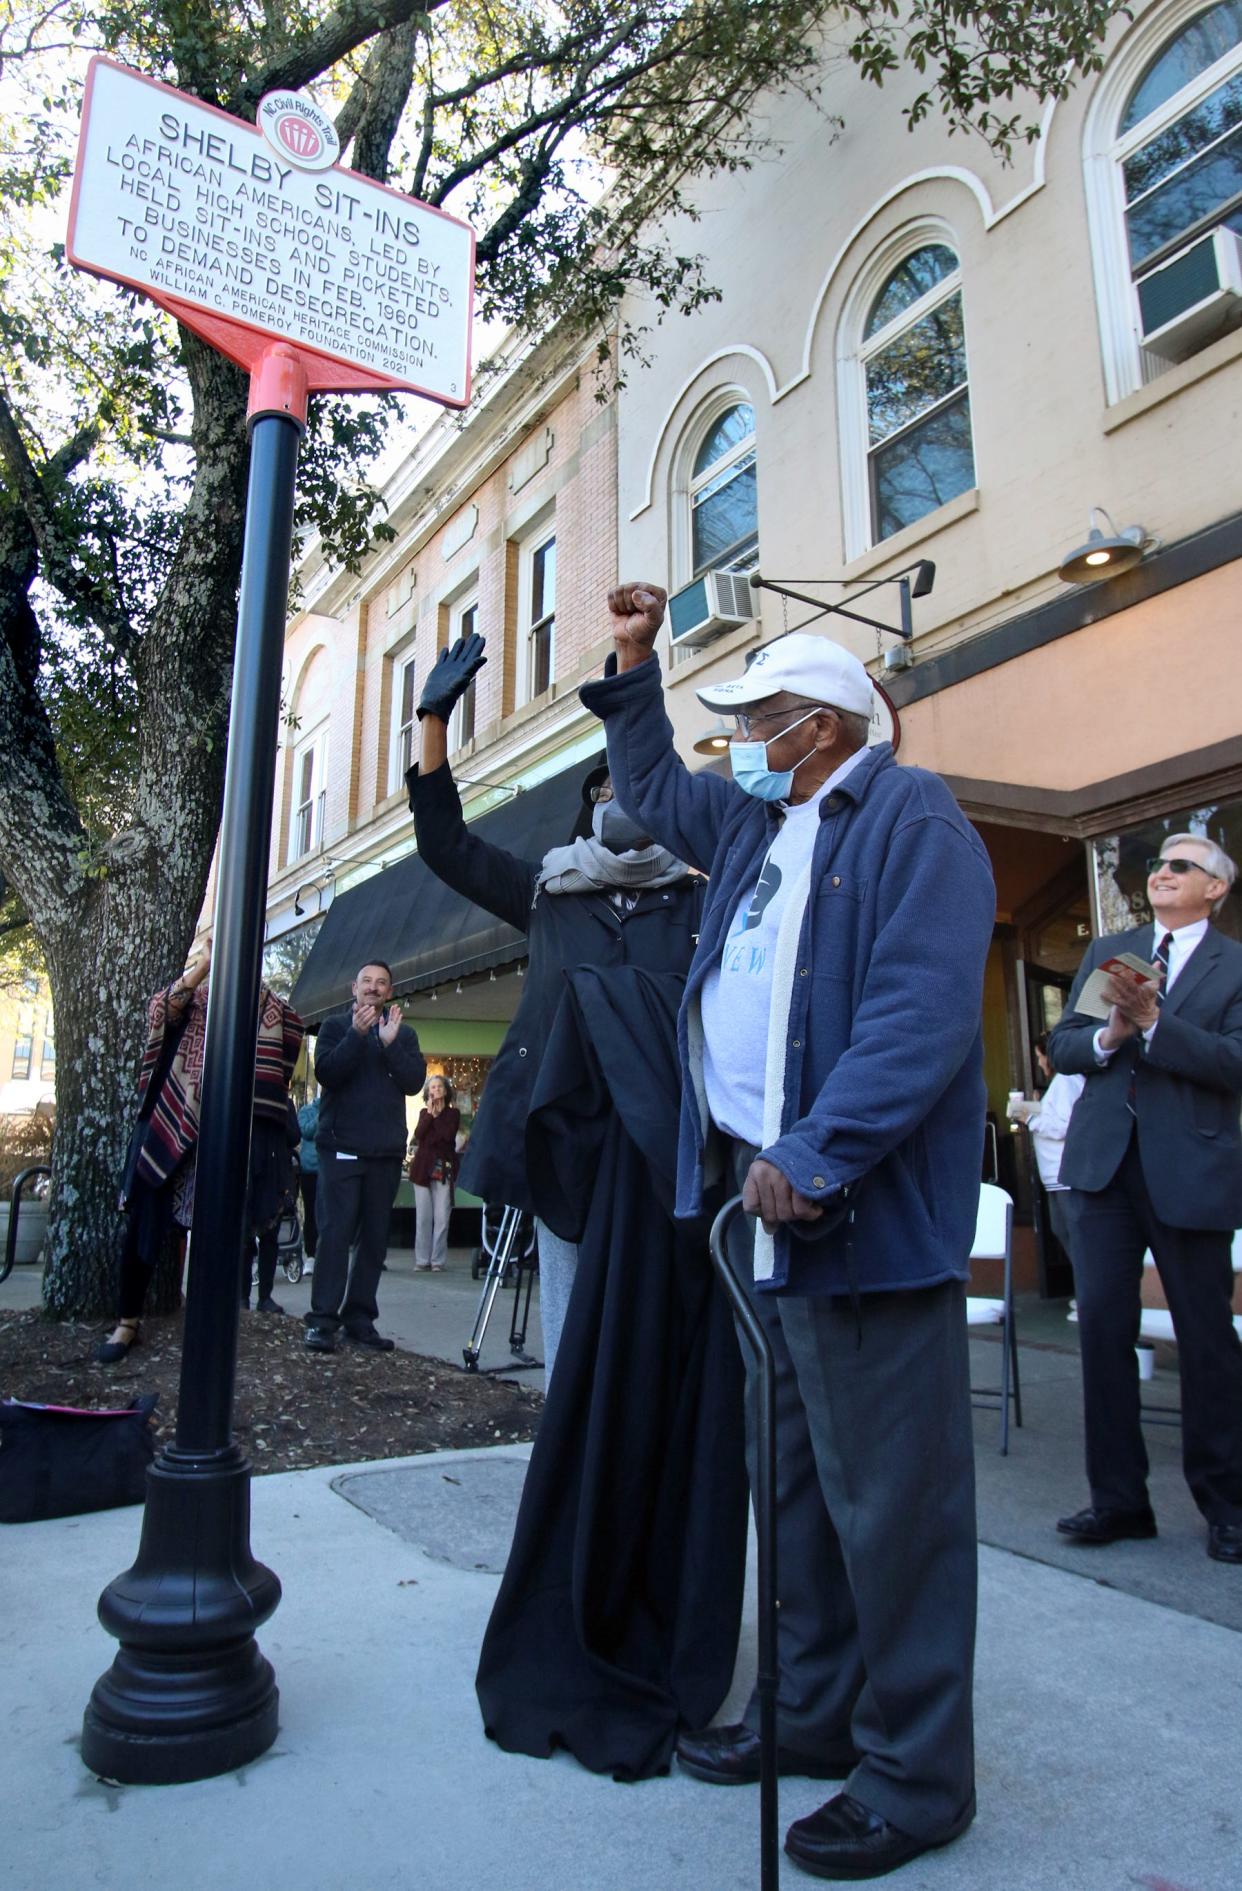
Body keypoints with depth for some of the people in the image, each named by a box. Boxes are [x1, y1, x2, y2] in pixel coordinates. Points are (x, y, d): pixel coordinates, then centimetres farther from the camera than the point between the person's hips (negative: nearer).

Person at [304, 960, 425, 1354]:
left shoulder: (403, 1033, 13)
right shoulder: (335, 1026, 9)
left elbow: (414, 1083, 0)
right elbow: (325, 1072, -8)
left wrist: (390, 1044, -12)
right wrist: (357, 1035, -18)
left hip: (386, 1150, 3)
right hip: (341, 1146, -3)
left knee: (375, 1237, 2)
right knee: (336, 1232, -9)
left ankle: (359, 1318, 8)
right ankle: (322, 1319, -6)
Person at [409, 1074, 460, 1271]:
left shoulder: (453, 1113, 9)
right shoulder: (424, 1112, 17)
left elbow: (448, 1135, -9)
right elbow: (418, 1134, -1)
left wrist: (436, 1116, 0)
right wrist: (430, 1113, -2)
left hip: (444, 1168, -2)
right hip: (423, 1167, 2)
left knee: (441, 1217, -7)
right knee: (423, 1217, -1)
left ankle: (437, 1261, -2)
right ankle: (422, 1260, 4)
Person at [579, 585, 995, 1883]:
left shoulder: (910, 821, -8)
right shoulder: (751, 823, 19)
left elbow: (923, 1011, -21)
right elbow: (650, 788, 37)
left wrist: (814, 1158, -25)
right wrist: (633, 663, 28)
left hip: (863, 1210, -9)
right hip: (756, 1199, 9)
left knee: (889, 1498, 2)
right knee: (792, 1480, 18)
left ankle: (914, 1773, 20)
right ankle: (813, 1713, 35)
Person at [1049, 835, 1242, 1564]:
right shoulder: (1107, 952, 14)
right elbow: (1061, 1045, 10)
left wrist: (1153, 1023, -20)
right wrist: (1108, 1036, -10)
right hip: (1105, 1161, 4)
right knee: (1102, 1324, 3)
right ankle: (1119, 1497, 15)